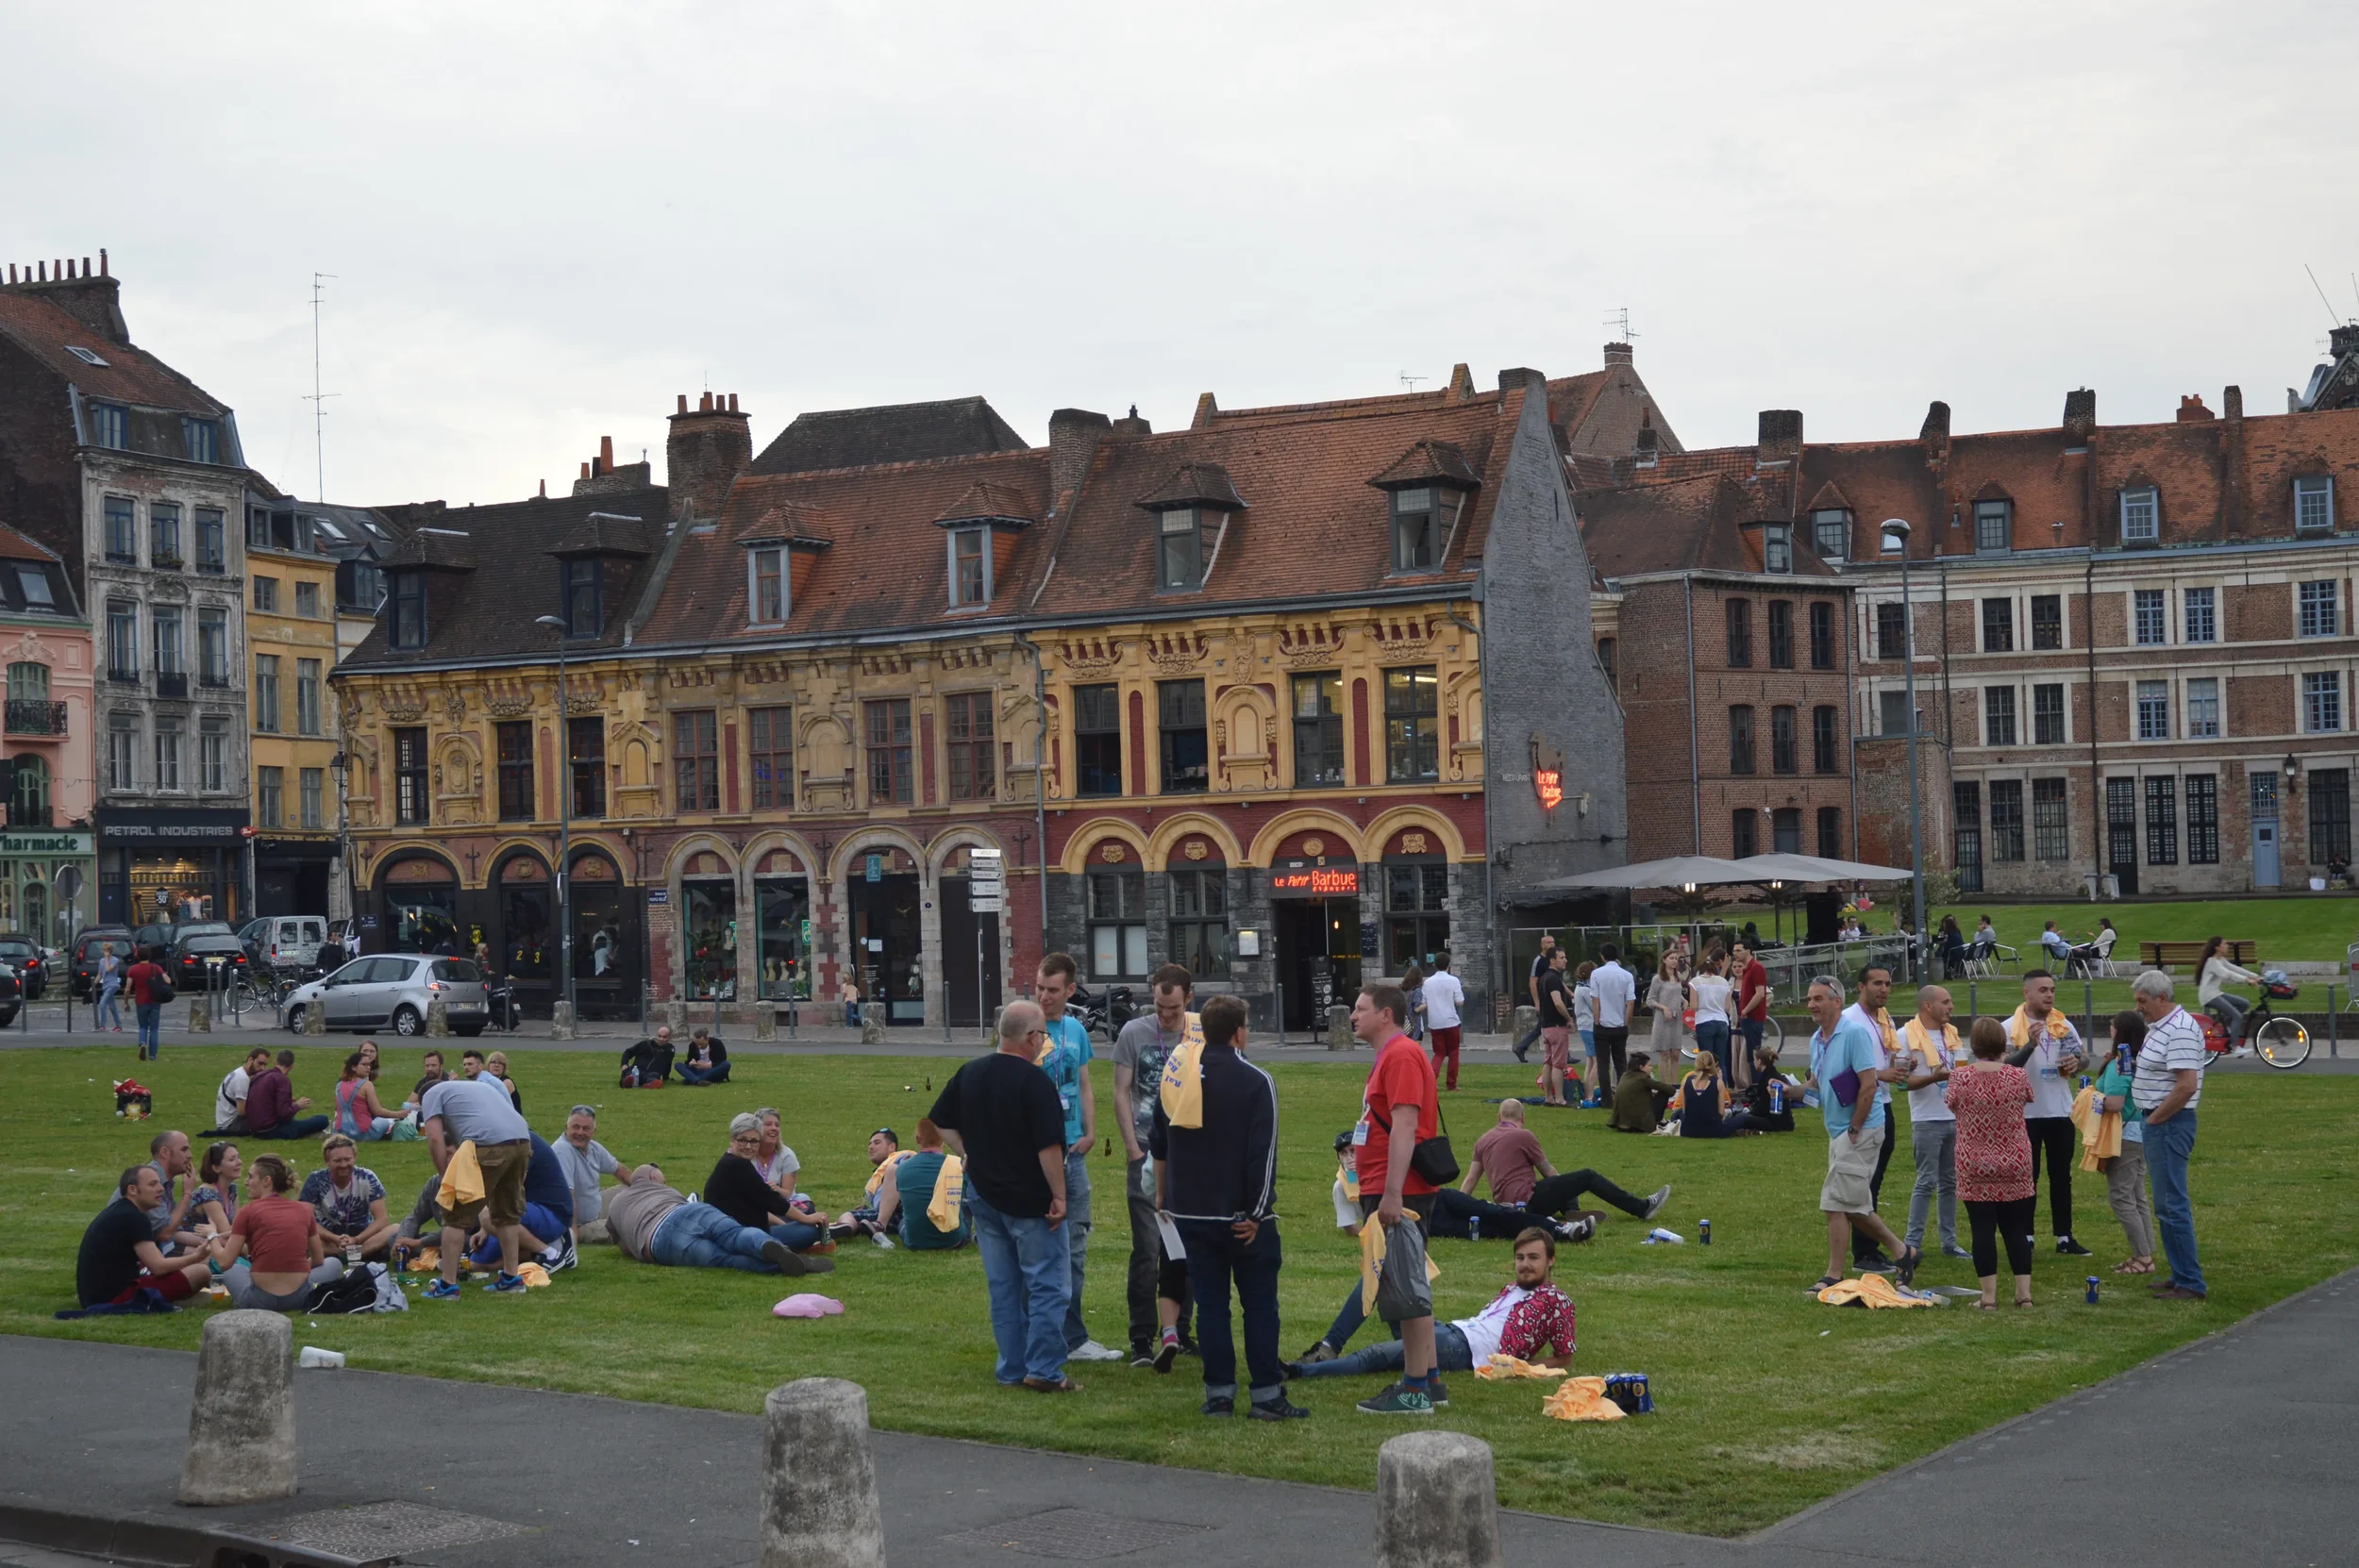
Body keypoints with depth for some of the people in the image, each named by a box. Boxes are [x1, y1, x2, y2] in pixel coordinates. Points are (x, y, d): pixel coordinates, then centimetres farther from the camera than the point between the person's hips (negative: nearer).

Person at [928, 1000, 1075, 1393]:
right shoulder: (1033, 1080, -17)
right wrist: (1059, 1196, -13)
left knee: (1002, 1287, 13)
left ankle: (1012, 1370, 17)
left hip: (984, 1195, 7)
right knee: (1047, 1286, 1)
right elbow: (1049, 1145, -19)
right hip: (1029, 1199, -7)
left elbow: (941, 1121, 14)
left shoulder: (969, 1073, 5)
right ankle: (1044, 1371, -1)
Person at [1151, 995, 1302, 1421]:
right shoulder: (1256, 1082, -11)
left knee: (1210, 1304, 8)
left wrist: (1162, 1194, 30)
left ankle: (1219, 1394, 7)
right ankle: (1266, 1396, 2)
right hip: (1242, 1216, -4)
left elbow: (1158, 1144, 17)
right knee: (1260, 1305, 3)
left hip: (1190, 1212, 4)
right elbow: (1263, 1154, -14)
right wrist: (1256, 1214, -9)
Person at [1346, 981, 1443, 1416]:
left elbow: (1405, 1125, -23)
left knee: (1405, 1290, -8)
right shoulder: (1390, 1056, 19)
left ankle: (1415, 1391, -5)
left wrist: (1391, 1193, -27)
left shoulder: (1402, 1056, -14)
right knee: (1405, 1289, 15)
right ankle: (1426, 1381, 21)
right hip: (1386, 1192, 11)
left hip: (1398, 1196, -11)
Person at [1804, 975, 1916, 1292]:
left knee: (1836, 1203, -9)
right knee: (1854, 1206, 13)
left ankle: (1834, 1275, -2)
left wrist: (1854, 1130, -16)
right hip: (1839, 1133, 9)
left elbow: (1869, 1085, -20)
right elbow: (1816, 1083, 22)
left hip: (1860, 1132, -9)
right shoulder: (1817, 1039, 11)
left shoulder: (1854, 1033, -16)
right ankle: (1904, 1253, 24)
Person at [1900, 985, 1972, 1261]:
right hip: (1927, 1121, -6)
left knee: (1950, 1182, 10)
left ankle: (1949, 1242, 16)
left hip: (1955, 1118, 6)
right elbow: (1905, 1080, -11)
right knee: (1926, 1182, -6)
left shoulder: (1952, 1033, 13)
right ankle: (1912, 1243, -1)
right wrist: (1934, 1077, -25)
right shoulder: (1907, 1035, -7)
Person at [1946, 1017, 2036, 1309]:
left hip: (1975, 1167, -2)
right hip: (2015, 1165, 2)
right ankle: (2024, 1292, 9)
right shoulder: (2018, 1076, -7)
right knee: (2015, 1229, 10)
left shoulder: (1960, 1077, -12)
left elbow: (1952, 1105, 5)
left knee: (1983, 1229, 2)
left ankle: (1989, 1294, 0)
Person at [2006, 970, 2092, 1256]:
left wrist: (2077, 1062, -10)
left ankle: (2064, 1237, 16)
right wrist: (2030, 1045, -32)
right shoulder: (2011, 1027, -10)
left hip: (2060, 1112, 4)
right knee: (2027, 1177, 3)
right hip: (2026, 1113, -4)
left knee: (2062, 1176, 10)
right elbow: (2005, 1067, -18)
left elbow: (2084, 1055, 13)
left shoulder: (2063, 1025, 4)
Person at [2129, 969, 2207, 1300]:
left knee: (2172, 1206, -9)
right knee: (2168, 1205, 15)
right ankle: (2181, 1276, 21)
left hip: (2170, 1124, -11)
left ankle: (2191, 1284, -6)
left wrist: (2154, 1119, -17)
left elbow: (2186, 1086, -25)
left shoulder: (2180, 1031, -18)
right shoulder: (2157, 1026, 14)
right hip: (2157, 1123, 11)